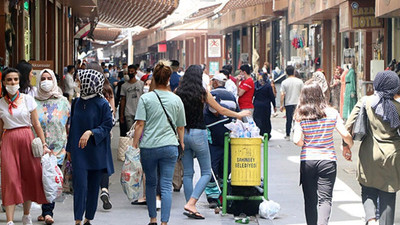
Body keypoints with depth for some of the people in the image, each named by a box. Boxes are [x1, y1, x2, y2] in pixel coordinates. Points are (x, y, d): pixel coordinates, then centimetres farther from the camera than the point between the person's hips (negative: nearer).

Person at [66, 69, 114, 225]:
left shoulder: (102, 104, -7)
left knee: (93, 186, 6)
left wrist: (90, 132, -22)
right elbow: (73, 126, 14)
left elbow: (107, 126, -7)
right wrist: (70, 148, 16)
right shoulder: (77, 103, 6)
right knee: (80, 185, -7)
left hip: (96, 152, -2)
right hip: (79, 152, 2)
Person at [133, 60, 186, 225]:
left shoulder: (145, 98, -2)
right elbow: (181, 127, 10)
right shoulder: (176, 100, 4)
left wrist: (135, 144, -1)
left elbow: (140, 125, -6)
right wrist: (182, 144, 22)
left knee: (151, 183, 16)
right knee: (166, 186, 0)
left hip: (148, 146, -1)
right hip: (170, 146, 1)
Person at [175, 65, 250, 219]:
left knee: (187, 173, 11)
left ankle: (190, 205, 10)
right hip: (198, 133, -4)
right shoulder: (202, 93, -6)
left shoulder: (178, 93, 2)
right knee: (206, 172, 4)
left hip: (183, 133, 4)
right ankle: (191, 203, -11)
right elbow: (220, 110, 4)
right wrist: (238, 115, 18)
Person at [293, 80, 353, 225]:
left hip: (307, 160, 1)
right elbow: (345, 135, -6)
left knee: (310, 200, 12)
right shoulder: (332, 113, -4)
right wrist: (350, 145, 16)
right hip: (327, 159, -1)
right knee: (325, 198, -2)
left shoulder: (300, 115, -5)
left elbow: (297, 140, -12)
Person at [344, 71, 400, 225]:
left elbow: (349, 125, -4)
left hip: (369, 154, 0)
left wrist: (346, 145, 6)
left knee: (368, 191, 11)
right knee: (387, 195, 8)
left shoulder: (365, 102, -2)